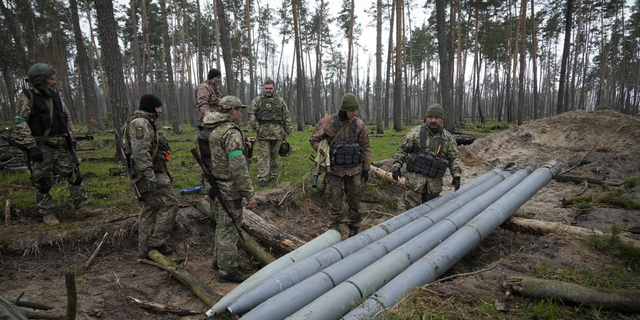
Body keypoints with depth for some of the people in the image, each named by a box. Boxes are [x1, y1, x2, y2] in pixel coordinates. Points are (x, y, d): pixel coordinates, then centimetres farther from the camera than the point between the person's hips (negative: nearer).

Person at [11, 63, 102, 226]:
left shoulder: (55, 96, 12)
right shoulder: (27, 97, -6)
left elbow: (67, 116, 23)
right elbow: (20, 123, -12)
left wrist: (71, 135, 15)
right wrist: (31, 146, -19)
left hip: (61, 147, 6)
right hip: (42, 149, -6)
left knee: (75, 176, 3)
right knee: (42, 183, 2)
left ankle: (82, 208, 9)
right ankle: (47, 214, 14)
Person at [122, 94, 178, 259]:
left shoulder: (144, 123, 20)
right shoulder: (140, 123, -14)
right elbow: (140, 152, -25)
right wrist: (150, 176, -29)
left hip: (148, 176, 11)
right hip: (150, 175, -11)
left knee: (148, 211, 13)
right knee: (169, 203, -8)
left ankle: (144, 251, 20)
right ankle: (157, 242, -2)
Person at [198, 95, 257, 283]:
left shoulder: (207, 130, 11)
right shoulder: (231, 132, -20)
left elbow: (203, 158, 19)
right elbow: (238, 167, -26)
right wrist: (249, 195, -22)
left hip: (212, 188, 9)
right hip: (228, 191, -9)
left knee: (222, 226, 23)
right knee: (228, 230, 2)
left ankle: (219, 260, 38)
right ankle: (227, 271, 14)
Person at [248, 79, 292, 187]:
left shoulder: (280, 101, 14)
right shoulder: (258, 100, 6)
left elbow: (287, 116, 16)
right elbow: (251, 114, 1)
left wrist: (287, 130, 10)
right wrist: (256, 127, -8)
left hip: (277, 133, 2)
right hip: (263, 133, -2)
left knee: (274, 155, 9)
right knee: (263, 155, -4)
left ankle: (273, 177, 19)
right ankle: (262, 178, -1)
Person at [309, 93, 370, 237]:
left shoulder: (359, 124, 0)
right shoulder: (328, 122, -6)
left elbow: (365, 147, 8)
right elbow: (314, 140, 4)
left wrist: (366, 168, 8)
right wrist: (326, 154, -7)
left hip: (354, 170, 2)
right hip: (335, 170, -2)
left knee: (354, 203, 11)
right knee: (336, 204, 5)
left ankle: (354, 231, 27)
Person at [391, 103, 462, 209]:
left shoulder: (448, 137, 6)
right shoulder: (416, 132, -2)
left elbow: (454, 157, 12)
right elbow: (402, 149, 3)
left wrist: (456, 176, 2)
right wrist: (396, 167, -4)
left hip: (435, 183, 3)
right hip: (415, 178, -3)